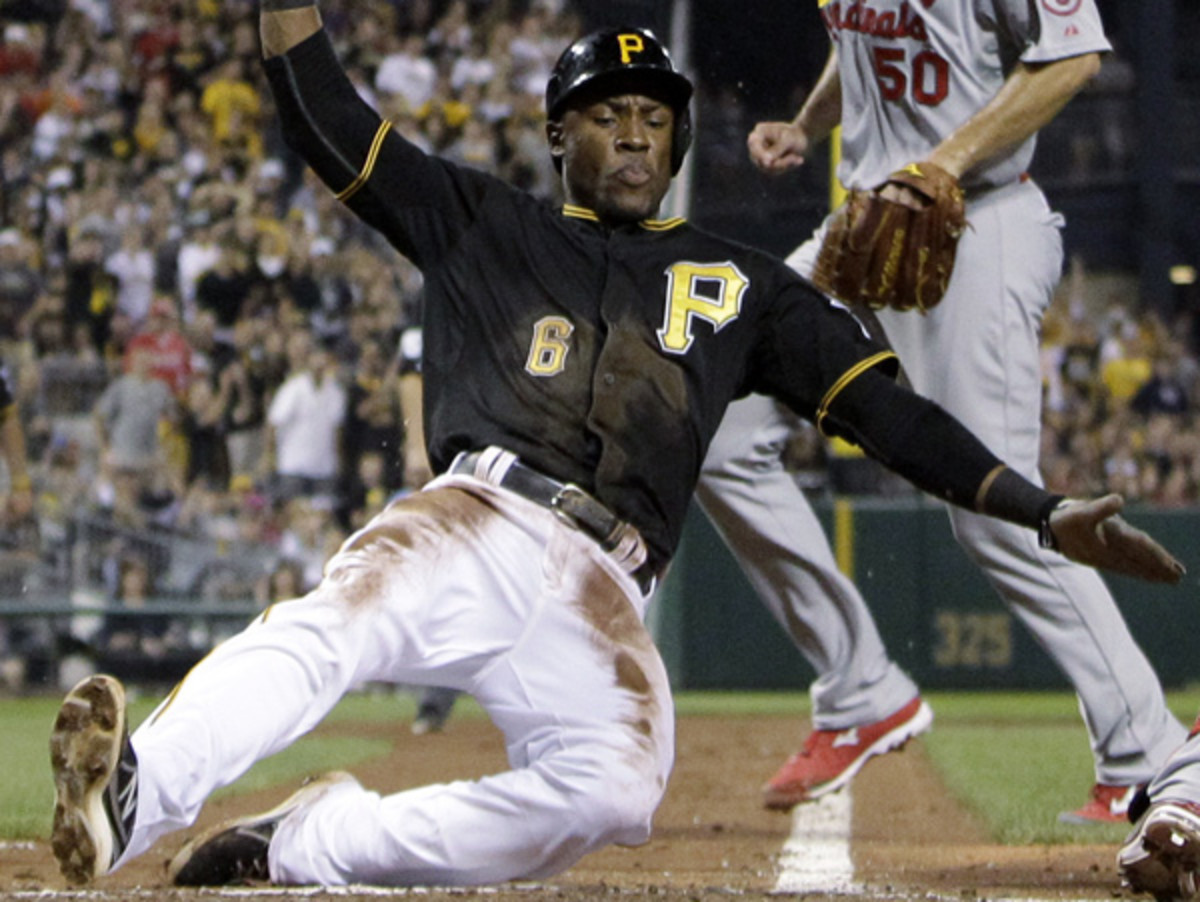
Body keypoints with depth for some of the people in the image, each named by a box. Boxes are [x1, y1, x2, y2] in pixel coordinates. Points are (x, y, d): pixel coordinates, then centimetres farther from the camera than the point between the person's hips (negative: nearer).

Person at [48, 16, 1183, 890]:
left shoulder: (738, 285, 26)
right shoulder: (482, 224, 24)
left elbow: (880, 406, 20)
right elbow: (323, 119, 17)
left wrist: (1046, 513, 10)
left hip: (599, 588, 1)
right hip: (472, 525, -1)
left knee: (610, 792, -32)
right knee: (332, 625, -37)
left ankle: (299, 846, -29)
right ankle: (131, 794, -61)